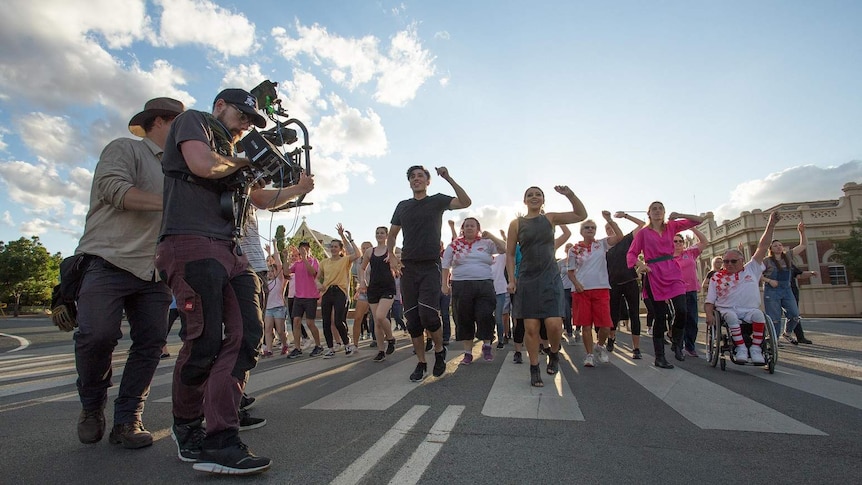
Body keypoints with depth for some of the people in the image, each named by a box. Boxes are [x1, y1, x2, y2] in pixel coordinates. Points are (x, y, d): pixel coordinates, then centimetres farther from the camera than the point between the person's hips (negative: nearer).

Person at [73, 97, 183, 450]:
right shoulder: (124, 149, 5)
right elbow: (114, 187, -14)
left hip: (155, 271, 6)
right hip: (110, 261, -6)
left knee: (152, 342, -2)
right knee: (97, 335, -14)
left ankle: (126, 420, 9)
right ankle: (92, 405, 13)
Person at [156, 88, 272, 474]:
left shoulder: (227, 148, 33)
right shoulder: (193, 121, 11)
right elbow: (203, 165, -11)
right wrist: (239, 161, 7)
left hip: (229, 250, 8)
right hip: (192, 242, -8)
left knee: (246, 335, -8)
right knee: (204, 342, -10)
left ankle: (218, 441, -6)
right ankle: (186, 427, 15)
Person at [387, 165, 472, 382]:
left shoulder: (437, 200, 4)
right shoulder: (403, 206, 14)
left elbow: (466, 202, -11)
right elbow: (392, 235, 19)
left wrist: (449, 179, -18)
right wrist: (391, 255, 1)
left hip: (430, 266, -4)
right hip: (408, 267, 4)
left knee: (428, 313, -16)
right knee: (412, 319, 3)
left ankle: (439, 350, 11)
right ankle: (421, 363, 16)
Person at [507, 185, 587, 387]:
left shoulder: (550, 218, 7)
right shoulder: (516, 224, 4)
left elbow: (581, 215, 3)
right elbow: (510, 254, 5)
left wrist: (569, 194, -10)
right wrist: (511, 279, -3)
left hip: (550, 278, 0)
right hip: (527, 279, 0)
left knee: (554, 324, -10)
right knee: (531, 327, 0)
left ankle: (554, 354, 22)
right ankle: (534, 370, 15)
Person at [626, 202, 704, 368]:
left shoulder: (671, 227, 13)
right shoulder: (643, 232, 5)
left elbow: (699, 220, 14)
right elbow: (631, 254, 2)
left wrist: (679, 216, -1)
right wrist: (640, 264, -17)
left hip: (673, 272, 3)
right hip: (654, 275, -2)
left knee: (681, 311, -15)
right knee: (660, 316, -1)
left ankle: (677, 344, 13)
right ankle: (659, 357, 10)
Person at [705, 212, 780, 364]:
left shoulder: (751, 270, 15)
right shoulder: (717, 277, 11)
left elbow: (762, 247, 9)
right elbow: (709, 302, 6)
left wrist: (771, 225, 2)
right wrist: (709, 315, -15)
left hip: (749, 310, 1)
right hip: (727, 310, -1)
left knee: (758, 314, -32)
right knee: (731, 316, -36)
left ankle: (755, 348, -23)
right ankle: (740, 348, -28)